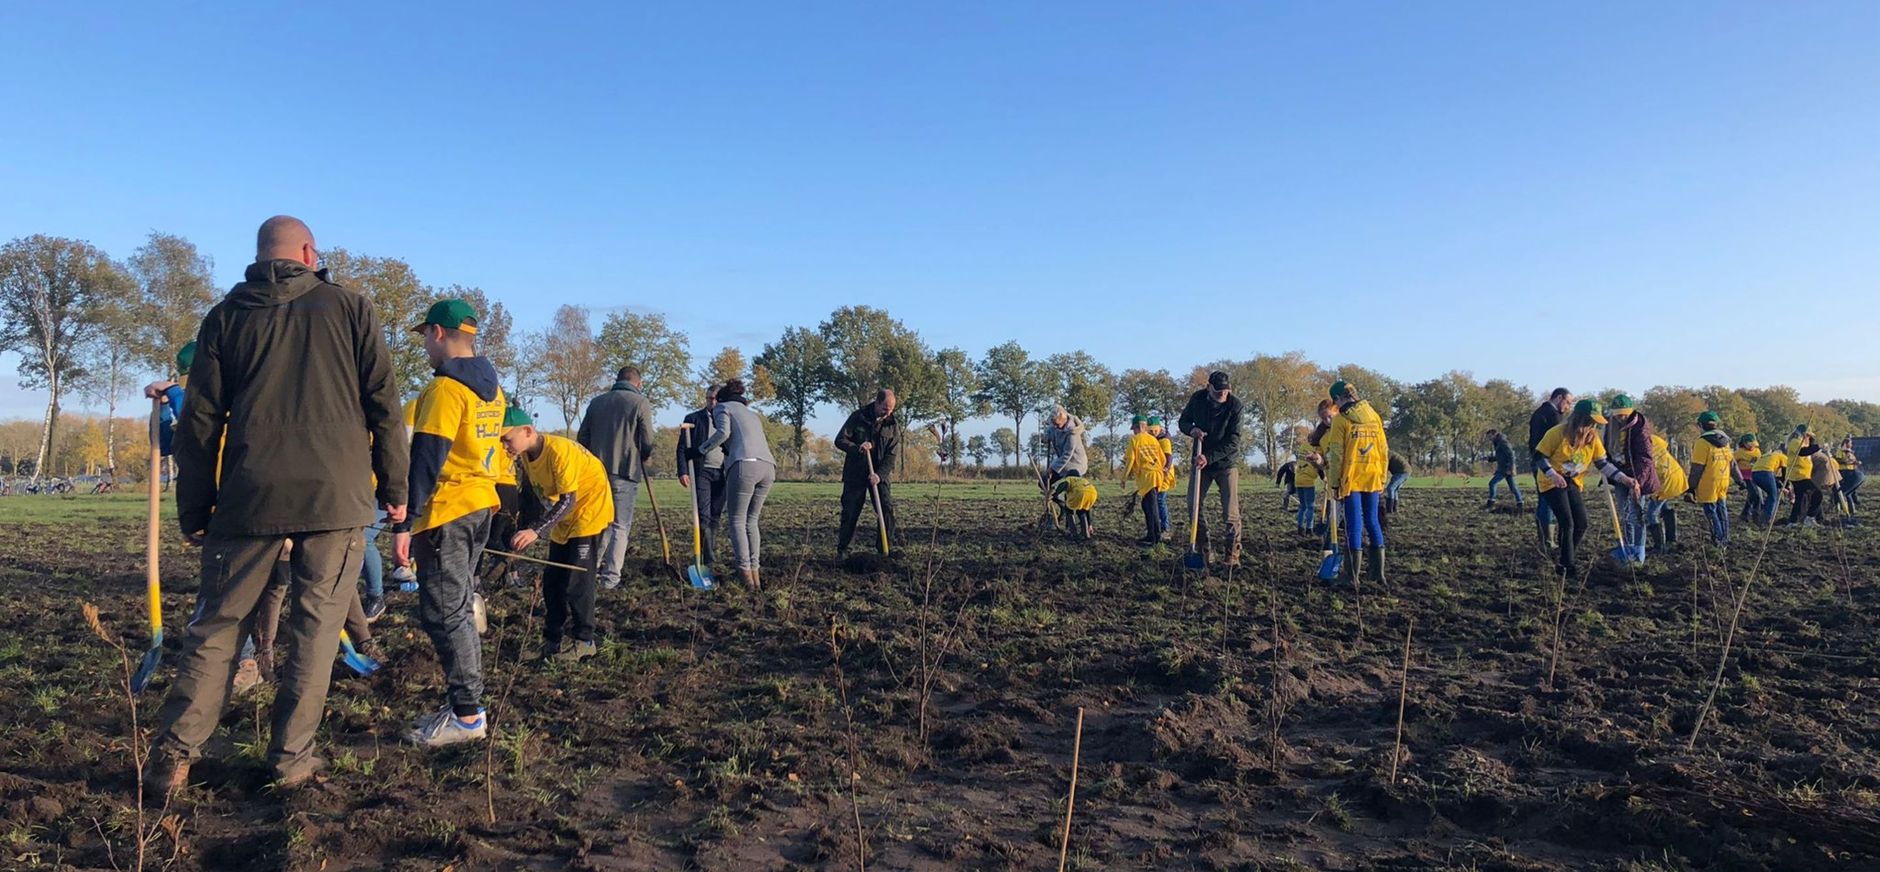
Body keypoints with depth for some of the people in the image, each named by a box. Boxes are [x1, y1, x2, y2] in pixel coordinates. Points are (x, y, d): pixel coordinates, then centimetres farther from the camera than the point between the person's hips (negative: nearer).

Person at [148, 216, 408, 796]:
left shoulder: (226, 316, 10)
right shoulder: (351, 307, 6)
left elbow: (200, 419, 8)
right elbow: (383, 405, 3)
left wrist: (193, 509, 13)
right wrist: (394, 488, 8)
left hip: (249, 496, 2)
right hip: (337, 495, -2)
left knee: (217, 623, 13)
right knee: (316, 627, 5)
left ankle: (176, 752, 10)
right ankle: (292, 758, 9)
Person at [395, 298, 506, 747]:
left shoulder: (445, 387, -15)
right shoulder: (492, 388, 13)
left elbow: (426, 459, -19)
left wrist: (404, 524, -18)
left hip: (445, 512, -9)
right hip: (480, 506, 9)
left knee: (443, 613, -3)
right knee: (459, 608, 16)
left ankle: (467, 715, 0)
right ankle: (463, 704, 22)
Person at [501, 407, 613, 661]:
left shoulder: (559, 451, -29)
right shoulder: (527, 455, -4)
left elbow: (568, 501, -29)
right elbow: (534, 495, 6)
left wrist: (535, 531, -34)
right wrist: (522, 529, -5)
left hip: (589, 511, -8)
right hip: (564, 518, 8)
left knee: (576, 580, -9)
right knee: (552, 580, 9)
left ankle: (584, 642, 1)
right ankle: (551, 640, 18)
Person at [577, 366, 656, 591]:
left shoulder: (596, 402, 11)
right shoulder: (640, 402, -4)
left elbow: (582, 437, 10)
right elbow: (647, 442, -8)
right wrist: (643, 458, 13)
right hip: (626, 472, -5)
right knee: (620, 526, 0)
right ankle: (610, 578, -2)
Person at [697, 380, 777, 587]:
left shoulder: (722, 407, 15)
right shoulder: (752, 414, 34)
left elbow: (723, 432, -4)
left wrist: (700, 450, 4)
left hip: (745, 465, -6)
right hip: (768, 467, 6)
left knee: (737, 521, 1)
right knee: (752, 520, 14)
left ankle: (746, 575, -9)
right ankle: (756, 572, 8)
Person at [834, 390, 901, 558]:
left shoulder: (893, 424, -3)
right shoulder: (857, 417, -7)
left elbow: (891, 455, -7)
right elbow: (840, 440, -9)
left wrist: (880, 475, -21)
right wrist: (857, 448, -27)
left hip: (879, 474, 1)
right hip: (855, 473, -1)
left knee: (887, 508, -9)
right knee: (850, 512, 1)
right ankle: (842, 549, 12)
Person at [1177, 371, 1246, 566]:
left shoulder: (1235, 405, -18)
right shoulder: (1197, 399, -8)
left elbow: (1233, 441, -19)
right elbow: (1183, 421, 7)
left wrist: (1210, 458, -26)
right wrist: (1191, 429, -16)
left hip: (1226, 462, -3)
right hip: (1201, 460, 4)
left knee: (1230, 511, -8)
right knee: (1194, 504, 1)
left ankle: (1233, 554, 0)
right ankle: (1205, 548, 14)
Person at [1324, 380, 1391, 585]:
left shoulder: (1341, 419, -7)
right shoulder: (1374, 415, 7)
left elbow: (1336, 455, -8)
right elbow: (1384, 450, 10)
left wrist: (1334, 484, -2)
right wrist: (1382, 478, 17)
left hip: (1351, 480, -4)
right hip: (1373, 480, 4)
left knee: (1354, 526, 0)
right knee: (1373, 523, 12)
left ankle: (1353, 576, 2)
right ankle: (1377, 573, 14)